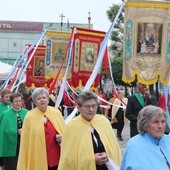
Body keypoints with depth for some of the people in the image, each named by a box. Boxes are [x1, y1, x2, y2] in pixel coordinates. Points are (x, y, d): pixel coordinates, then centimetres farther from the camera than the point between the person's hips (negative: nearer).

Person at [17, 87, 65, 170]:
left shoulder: (56, 112, 3)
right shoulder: (30, 116, -3)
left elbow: (65, 132, 14)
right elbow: (26, 139, -2)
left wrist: (61, 138, -8)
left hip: (56, 155, 2)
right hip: (38, 157, -2)